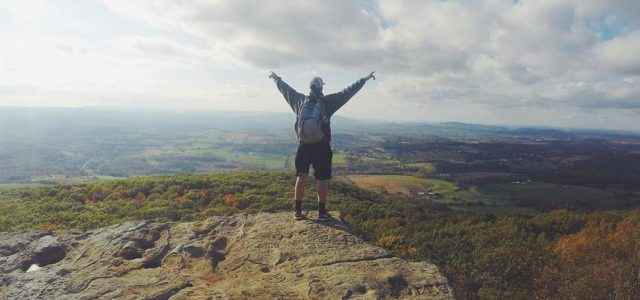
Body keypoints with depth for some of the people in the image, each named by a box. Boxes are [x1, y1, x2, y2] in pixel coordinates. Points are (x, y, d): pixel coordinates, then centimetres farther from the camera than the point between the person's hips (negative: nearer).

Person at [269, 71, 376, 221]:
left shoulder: (300, 100, 2)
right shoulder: (327, 102, -6)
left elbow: (286, 89, 16)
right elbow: (347, 92, -4)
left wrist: (276, 78, 33)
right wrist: (364, 79, 3)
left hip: (303, 146, 3)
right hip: (321, 147, -3)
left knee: (301, 177, 12)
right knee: (322, 179, 6)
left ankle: (298, 210, 17)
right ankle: (322, 212, 11)